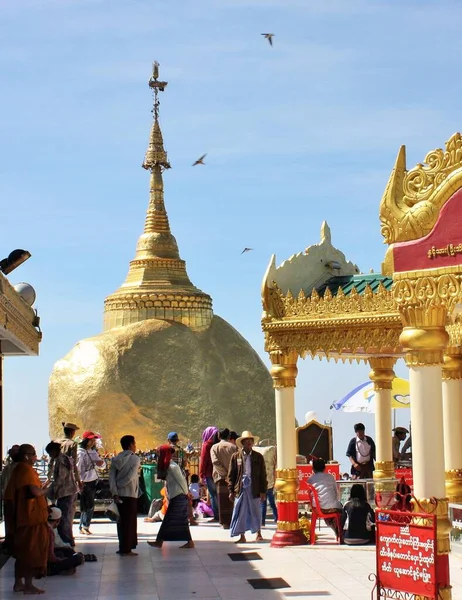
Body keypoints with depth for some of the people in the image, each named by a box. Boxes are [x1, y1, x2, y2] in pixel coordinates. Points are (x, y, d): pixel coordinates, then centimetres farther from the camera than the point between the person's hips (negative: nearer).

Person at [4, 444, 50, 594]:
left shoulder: (17, 470, 13)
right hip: (32, 517, -10)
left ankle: (18, 583, 23)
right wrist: (44, 490, -7)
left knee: (22, 551, 16)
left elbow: (10, 495, 19)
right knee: (32, 551, -4)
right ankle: (28, 585, 0)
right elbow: (35, 491, -28)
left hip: (21, 517, 10)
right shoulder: (27, 470, -16)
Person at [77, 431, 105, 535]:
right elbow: (77, 468, -16)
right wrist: (80, 481, -21)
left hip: (93, 480, 7)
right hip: (85, 482, -7)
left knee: (87, 506, 10)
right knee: (89, 505, -6)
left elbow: (101, 464, 15)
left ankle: (82, 527, 18)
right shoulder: (80, 452, -12)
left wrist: (101, 462, -9)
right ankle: (85, 526, 8)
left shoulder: (93, 451, 11)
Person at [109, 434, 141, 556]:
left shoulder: (116, 459, 7)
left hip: (119, 494, 5)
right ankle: (126, 549, 2)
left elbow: (111, 476, -2)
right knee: (129, 522, 1)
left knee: (122, 521, 14)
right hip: (130, 494, -5)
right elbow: (131, 476, -18)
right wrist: (119, 485, -7)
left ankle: (123, 547, 18)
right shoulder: (135, 459, -7)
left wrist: (114, 491, -7)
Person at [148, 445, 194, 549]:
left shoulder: (172, 467, -17)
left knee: (168, 520, -3)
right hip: (175, 497, 9)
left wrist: (186, 494, -8)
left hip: (178, 497, -9)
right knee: (182, 521, 9)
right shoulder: (167, 466, 11)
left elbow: (181, 480, -15)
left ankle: (159, 541, 1)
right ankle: (189, 542, 11)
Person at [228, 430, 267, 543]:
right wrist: (231, 491, -1)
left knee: (256, 512, 10)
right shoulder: (235, 456, 4)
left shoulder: (258, 457, 4)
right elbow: (231, 475, 5)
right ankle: (242, 537, 9)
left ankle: (258, 534, 27)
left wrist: (263, 491, 1)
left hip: (254, 489, 0)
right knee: (240, 512, 1)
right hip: (240, 489, 0)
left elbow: (263, 475, 6)